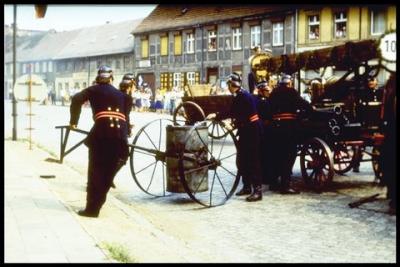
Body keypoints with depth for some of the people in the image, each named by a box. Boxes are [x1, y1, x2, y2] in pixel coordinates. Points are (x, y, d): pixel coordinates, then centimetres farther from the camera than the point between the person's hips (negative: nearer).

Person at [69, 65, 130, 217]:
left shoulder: (94, 90, 17)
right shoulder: (121, 94, 26)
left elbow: (76, 99, 2)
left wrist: (73, 121, 10)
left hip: (102, 131, -3)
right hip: (120, 133, 3)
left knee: (96, 172, 5)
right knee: (108, 173, 12)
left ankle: (91, 208, 4)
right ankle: (95, 207, 15)